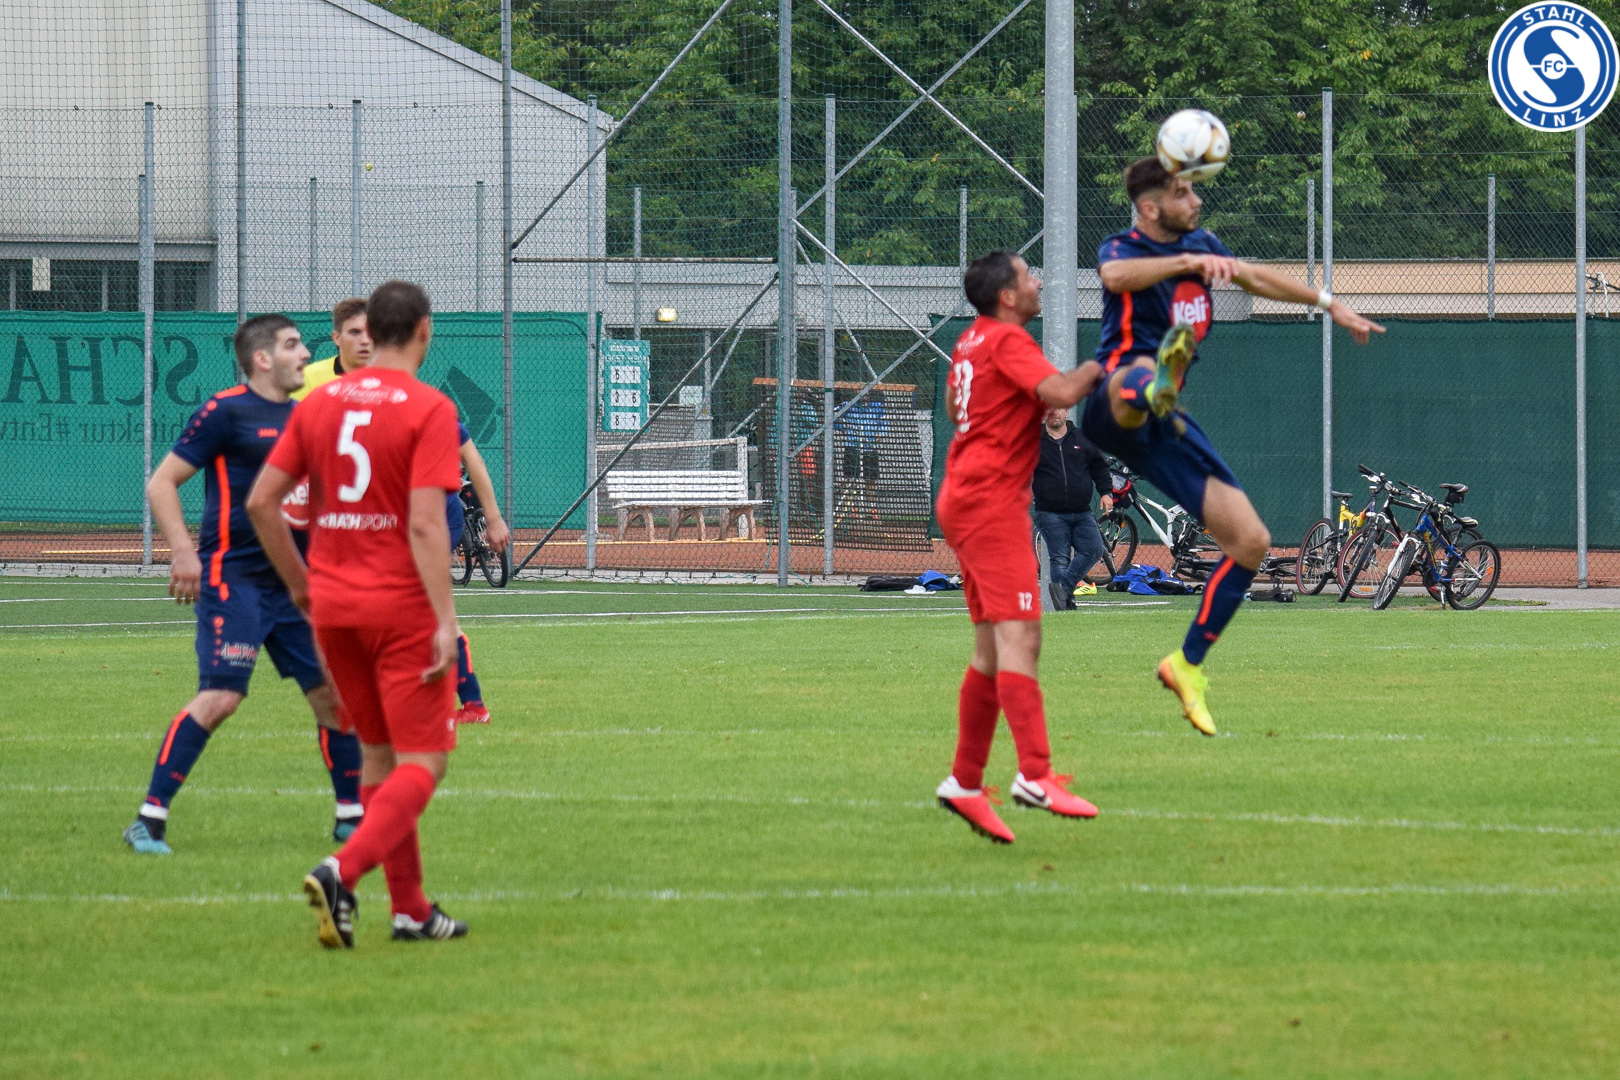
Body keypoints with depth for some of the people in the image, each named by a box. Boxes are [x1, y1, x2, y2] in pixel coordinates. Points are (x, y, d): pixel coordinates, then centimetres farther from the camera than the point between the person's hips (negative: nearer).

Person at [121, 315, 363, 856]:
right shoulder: (226, 411, -7)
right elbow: (161, 483, -7)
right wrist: (183, 551, -17)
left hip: (294, 580, 7)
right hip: (233, 575, -7)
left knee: (333, 690, 5)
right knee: (221, 695, -16)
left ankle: (351, 815, 19)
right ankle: (149, 819, -11)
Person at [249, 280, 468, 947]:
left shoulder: (319, 404, 7)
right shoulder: (429, 410, -10)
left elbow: (261, 502, 6)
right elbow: (425, 523, -18)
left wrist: (299, 584, 17)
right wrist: (445, 621, -18)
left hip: (332, 608, 6)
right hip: (402, 606, -6)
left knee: (378, 755, 17)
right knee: (422, 763, -2)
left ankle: (410, 909, 17)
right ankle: (342, 872, -24)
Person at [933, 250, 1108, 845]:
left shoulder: (973, 340, 17)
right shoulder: (1007, 340, -11)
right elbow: (1060, 393, -26)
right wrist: (1091, 371, -8)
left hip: (964, 495, 10)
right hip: (991, 500, -10)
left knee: (992, 649, 12)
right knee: (1018, 636, -18)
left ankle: (965, 782, 14)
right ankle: (1035, 775, -28)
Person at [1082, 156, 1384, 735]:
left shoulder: (1200, 244, 15)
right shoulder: (1121, 249, -7)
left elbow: (1254, 277, 34)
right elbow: (1116, 275, -34)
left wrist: (1330, 304, 37)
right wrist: (1190, 261, -44)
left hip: (1161, 426, 7)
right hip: (1113, 409, -7)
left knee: (1250, 539, 1)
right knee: (1136, 378, -44)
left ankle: (1188, 665, 14)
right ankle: (1153, 386, -83)